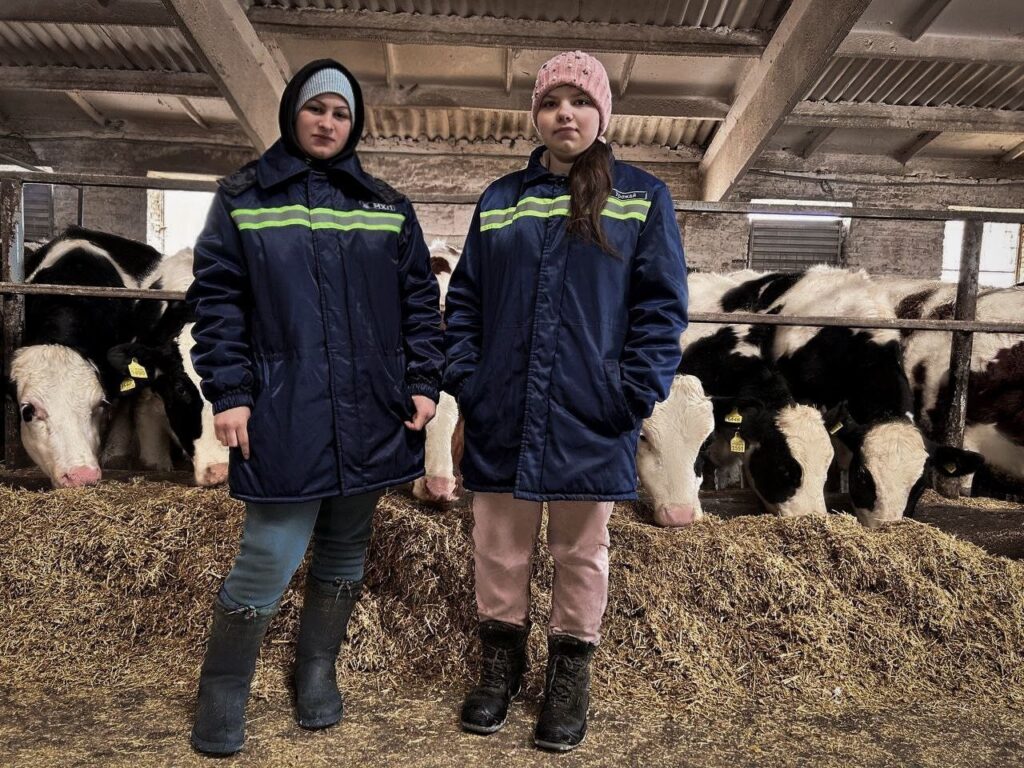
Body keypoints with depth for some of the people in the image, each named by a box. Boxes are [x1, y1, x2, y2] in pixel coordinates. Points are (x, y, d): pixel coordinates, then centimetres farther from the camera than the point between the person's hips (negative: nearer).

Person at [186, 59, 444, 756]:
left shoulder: (388, 208, 11)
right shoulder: (244, 199, 6)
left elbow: (420, 299, 10)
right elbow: (217, 299, 2)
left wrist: (424, 382, 2)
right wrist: (229, 392, -6)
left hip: (371, 416, 3)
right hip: (284, 417, -3)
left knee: (345, 549, 12)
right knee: (271, 556, -4)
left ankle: (318, 672, 32)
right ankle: (223, 698, 18)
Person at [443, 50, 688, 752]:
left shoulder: (643, 199, 3)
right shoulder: (500, 200, 11)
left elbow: (661, 308, -2)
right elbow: (465, 300, 10)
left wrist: (635, 395, -11)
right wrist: (465, 381, -1)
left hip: (590, 422, -2)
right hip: (501, 417, 3)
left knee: (581, 551, 12)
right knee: (499, 548, 13)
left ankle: (571, 674, 33)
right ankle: (501, 661, 35)